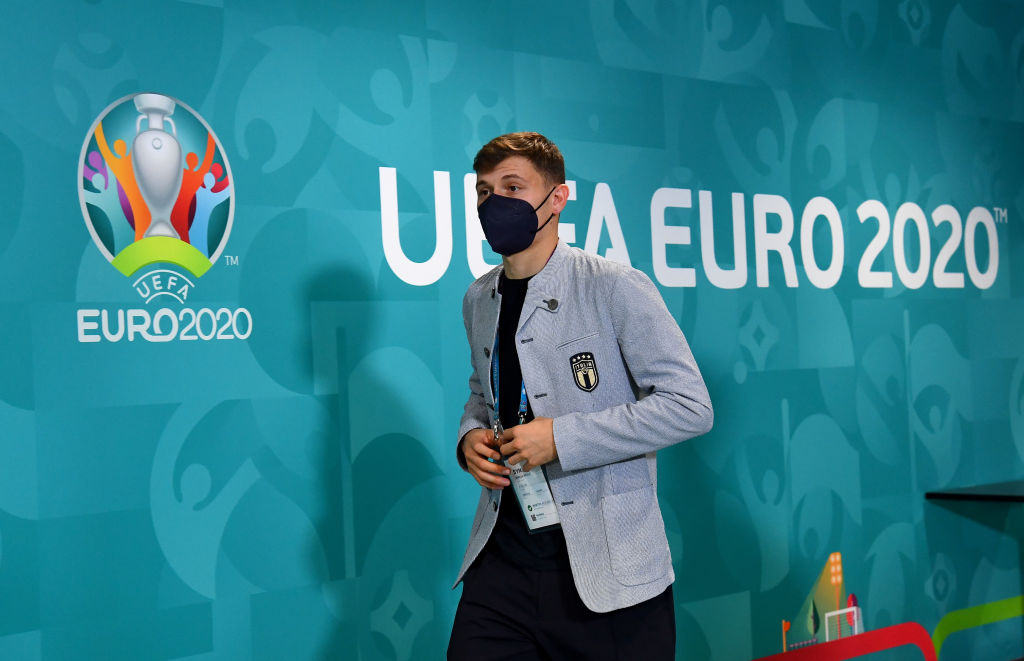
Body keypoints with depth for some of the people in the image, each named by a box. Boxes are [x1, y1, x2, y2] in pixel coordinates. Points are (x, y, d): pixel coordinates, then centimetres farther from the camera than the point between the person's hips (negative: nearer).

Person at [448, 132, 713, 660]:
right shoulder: (478, 300, 10)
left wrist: (561, 437, -18)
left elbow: (690, 406, -14)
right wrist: (470, 435, 3)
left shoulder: (615, 288, -10)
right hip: (503, 558, 5)